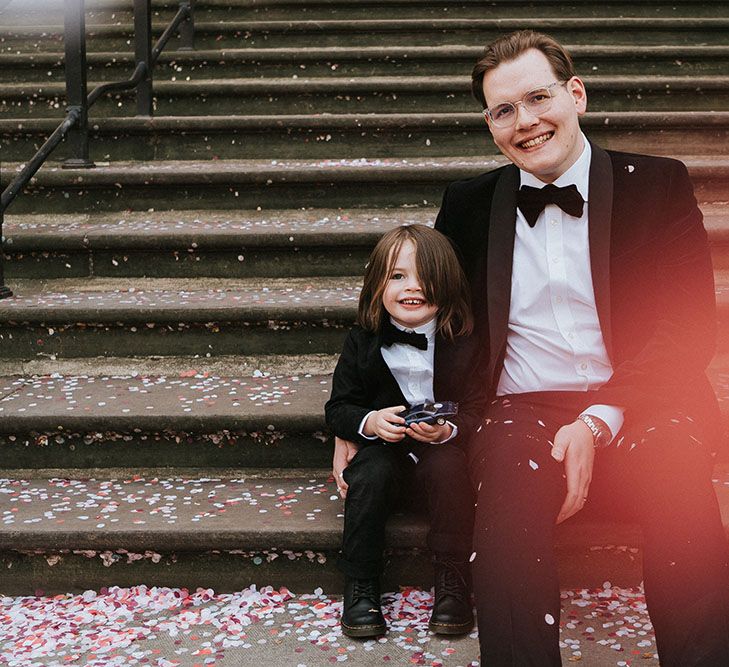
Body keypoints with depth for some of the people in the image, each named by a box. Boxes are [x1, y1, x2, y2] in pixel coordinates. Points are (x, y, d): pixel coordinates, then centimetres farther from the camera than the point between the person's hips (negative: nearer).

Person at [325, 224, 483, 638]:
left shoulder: (463, 342, -6)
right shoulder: (362, 342, -1)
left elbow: (479, 409, -7)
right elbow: (339, 407, 1)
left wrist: (449, 431, -28)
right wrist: (369, 422, -21)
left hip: (442, 450, -1)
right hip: (383, 449, 1)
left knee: (448, 465, -32)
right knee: (371, 473, -30)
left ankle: (453, 581, -16)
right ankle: (360, 588, -15)